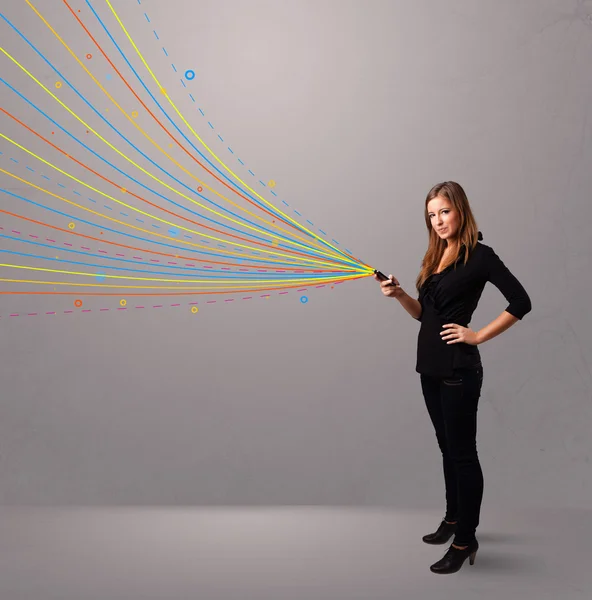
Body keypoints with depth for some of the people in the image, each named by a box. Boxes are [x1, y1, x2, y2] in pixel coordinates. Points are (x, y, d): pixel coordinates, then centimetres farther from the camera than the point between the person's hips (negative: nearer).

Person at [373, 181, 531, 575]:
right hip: (430, 366, 8)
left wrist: (478, 336, -14)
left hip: (458, 368, -8)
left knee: (462, 452, 1)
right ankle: (453, 519, 34)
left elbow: (521, 302, -14)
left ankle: (466, 541, 13)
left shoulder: (479, 255, -11)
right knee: (448, 447, 19)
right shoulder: (436, 255, 11)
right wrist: (399, 295, -2)